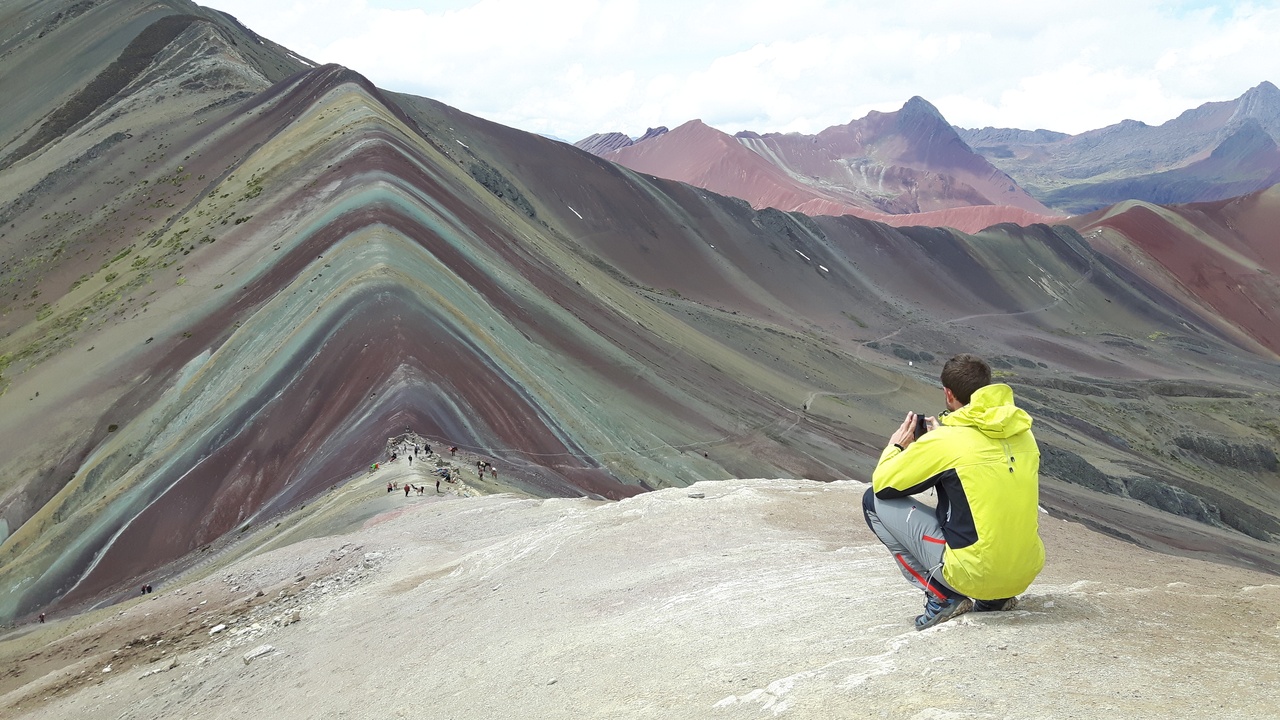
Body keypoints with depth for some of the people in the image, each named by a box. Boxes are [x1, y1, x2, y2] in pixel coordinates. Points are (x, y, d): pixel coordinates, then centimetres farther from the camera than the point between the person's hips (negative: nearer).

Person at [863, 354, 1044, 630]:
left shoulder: (943, 442, -13)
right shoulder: (1023, 432, 5)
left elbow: (882, 484, -3)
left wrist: (896, 446, 16)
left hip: (974, 575, -7)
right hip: (1027, 573, 7)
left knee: (874, 500, 4)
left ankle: (943, 597, 2)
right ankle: (996, 597, 19)